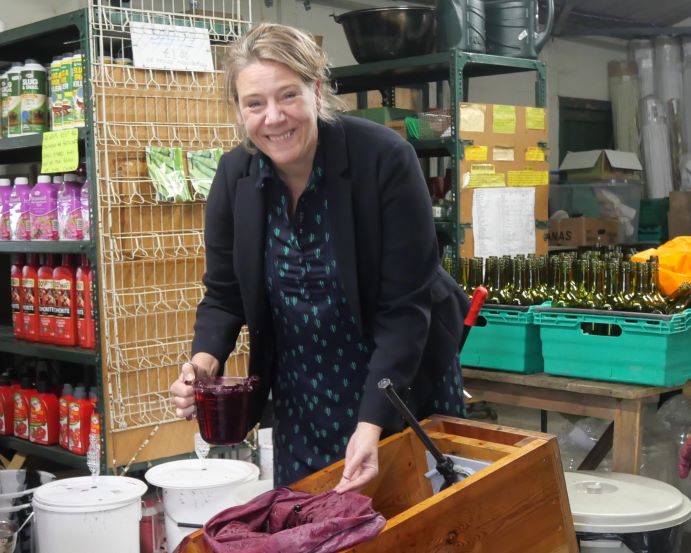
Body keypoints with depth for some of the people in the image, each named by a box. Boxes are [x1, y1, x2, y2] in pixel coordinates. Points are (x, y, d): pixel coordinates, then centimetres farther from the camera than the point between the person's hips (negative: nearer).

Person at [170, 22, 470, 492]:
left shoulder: (384, 158, -23)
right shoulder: (235, 175, -9)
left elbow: (405, 303, -23)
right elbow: (224, 294, 0)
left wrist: (372, 421, -30)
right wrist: (204, 360, -21)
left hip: (404, 383, -3)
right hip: (302, 393, 4)